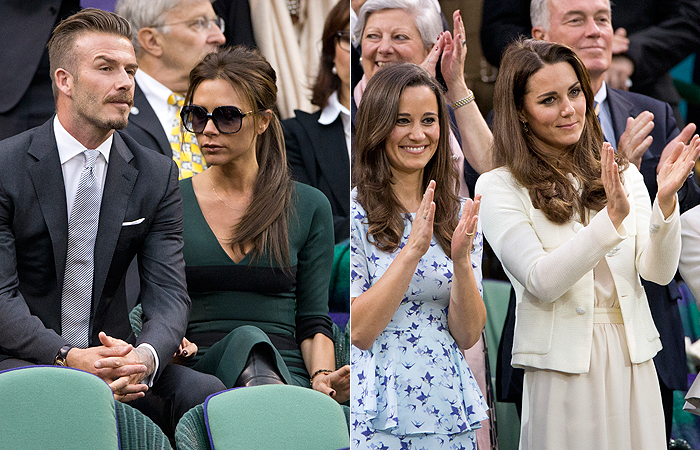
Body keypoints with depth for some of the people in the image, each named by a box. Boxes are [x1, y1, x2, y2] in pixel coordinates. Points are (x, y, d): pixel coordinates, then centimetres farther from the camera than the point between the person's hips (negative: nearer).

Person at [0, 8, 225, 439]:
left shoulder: (157, 174, 7)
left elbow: (169, 293, -1)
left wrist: (144, 355, -26)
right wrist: (70, 357, -29)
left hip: (112, 353, 4)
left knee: (205, 394, -24)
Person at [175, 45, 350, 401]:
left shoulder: (310, 208, 13)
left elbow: (313, 322, 11)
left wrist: (322, 377, -11)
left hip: (287, 373, 0)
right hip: (197, 372, 0)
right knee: (246, 340, -39)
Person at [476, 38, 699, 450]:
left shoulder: (622, 174, 8)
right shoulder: (499, 188, -4)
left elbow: (659, 272, -1)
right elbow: (542, 282, -14)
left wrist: (665, 200, -17)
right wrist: (613, 217, -22)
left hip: (633, 363, 4)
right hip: (562, 369, -4)